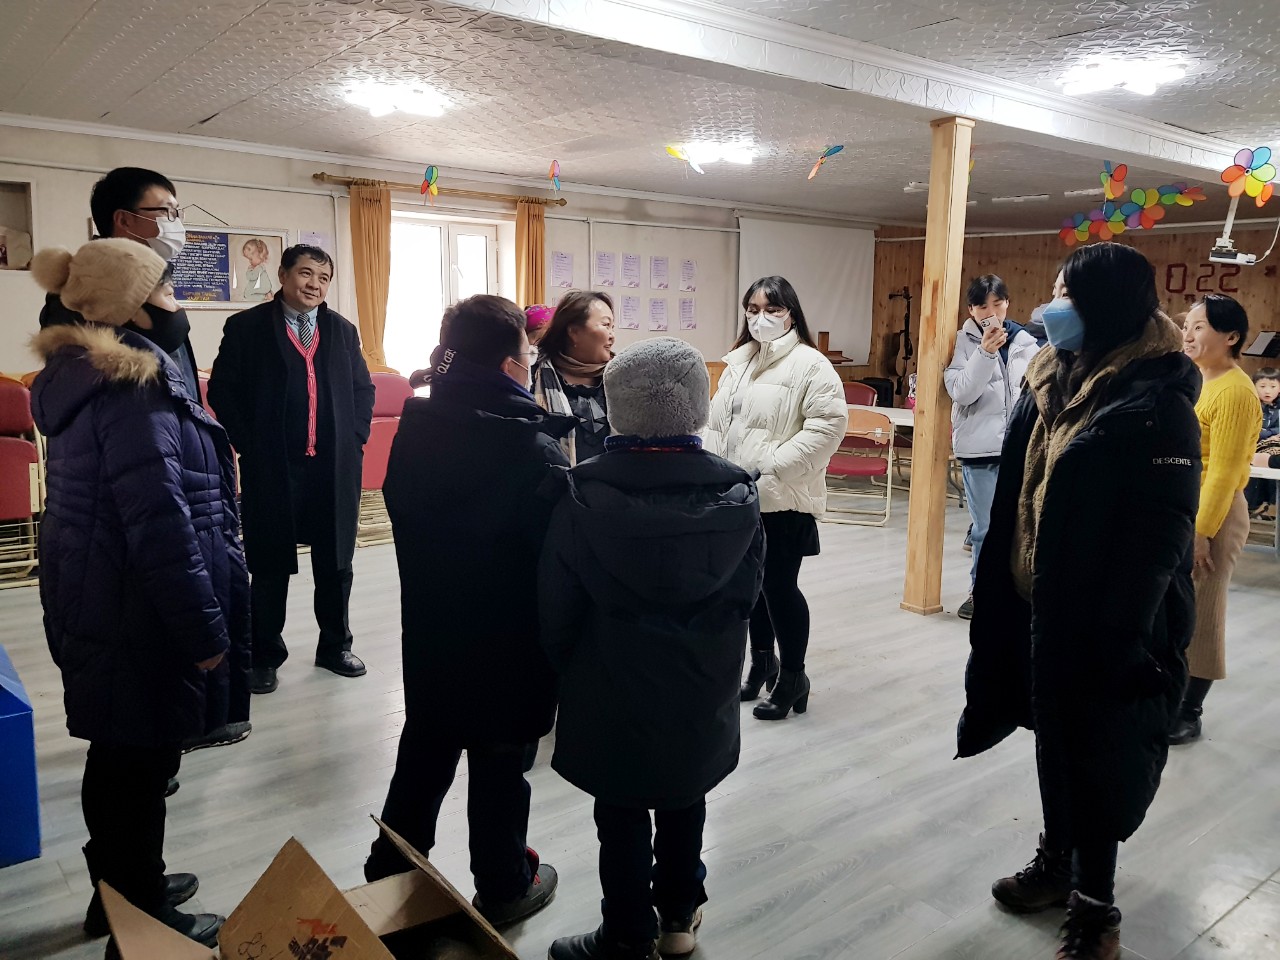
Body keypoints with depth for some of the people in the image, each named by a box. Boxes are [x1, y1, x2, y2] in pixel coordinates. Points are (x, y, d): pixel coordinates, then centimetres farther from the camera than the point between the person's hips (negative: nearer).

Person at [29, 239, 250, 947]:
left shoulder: (81, 376, 11)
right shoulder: (132, 388, -21)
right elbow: (158, 522, -25)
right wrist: (206, 628, -19)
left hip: (94, 607, 10)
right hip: (136, 619, -10)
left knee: (118, 755, 21)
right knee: (142, 762, 5)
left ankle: (121, 889, 39)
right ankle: (142, 921, 21)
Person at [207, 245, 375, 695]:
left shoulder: (342, 329, 11)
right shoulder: (246, 327, 0)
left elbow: (363, 388, 16)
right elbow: (222, 391, -1)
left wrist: (356, 438, 5)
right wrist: (249, 446, -7)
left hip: (335, 468, 3)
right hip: (272, 468, -3)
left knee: (336, 563, 12)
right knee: (270, 567, 6)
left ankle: (335, 646, 28)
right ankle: (265, 656, 20)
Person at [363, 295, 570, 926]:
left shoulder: (416, 425, -4)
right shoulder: (534, 448, -23)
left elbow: (402, 510, 7)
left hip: (429, 631, 6)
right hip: (509, 641, -6)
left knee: (425, 750, 23)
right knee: (501, 762, 12)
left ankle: (389, 874, 38)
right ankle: (503, 889, 31)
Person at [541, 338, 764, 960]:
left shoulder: (584, 496, -20)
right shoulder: (738, 494, -12)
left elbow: (556, 608, -12)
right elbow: (746, 597, -2)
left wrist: (564, 669, 6)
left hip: (613, 693, -3)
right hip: (702, 692, 4)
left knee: (622, 816, 14)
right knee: (684, 803, 24)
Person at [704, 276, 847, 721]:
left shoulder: (809, 364, -9)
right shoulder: (738, 361, 13)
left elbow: (829, 424, -19)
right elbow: (716, 420, 13)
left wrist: (772, 467, -20)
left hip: (784, 499, -7)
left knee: (780, 587, -1)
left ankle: (793, 676, 17)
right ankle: (761, 662, 35)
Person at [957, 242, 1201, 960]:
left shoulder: (1156, 408, -19)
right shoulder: (1054, 383, 6)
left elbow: (1157, 539, -20)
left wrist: (1119, 641, -20)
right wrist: (999, 596, 13)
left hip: (1106, 627, -7)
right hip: (1042, 612, 7)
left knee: (1098, 762, 8)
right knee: (1054, 744, 20)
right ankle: (1056, 866, 40)